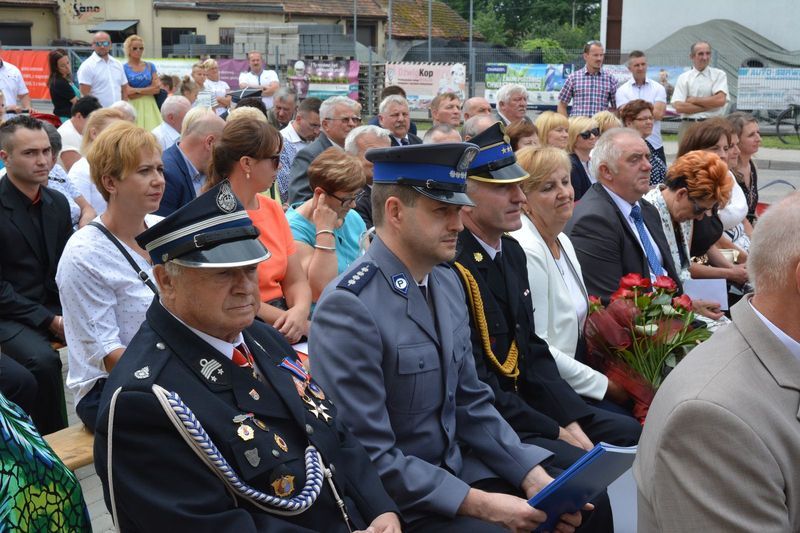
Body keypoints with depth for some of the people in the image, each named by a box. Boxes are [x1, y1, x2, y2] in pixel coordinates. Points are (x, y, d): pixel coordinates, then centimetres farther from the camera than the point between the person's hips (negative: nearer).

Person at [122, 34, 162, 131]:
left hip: (149, 106, 3)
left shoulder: (150, 66, 12)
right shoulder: (124, 68, 2)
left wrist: (137, 91, -5)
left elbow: (157, 88, 2)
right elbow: (128, 92, -7)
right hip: (133, 107, -3)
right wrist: (148, 89, -3)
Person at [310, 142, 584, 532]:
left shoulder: (446, 281, 3)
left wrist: (533, 475, -4)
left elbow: (470, 402, 8)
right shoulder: (349, 308, -22)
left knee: (581, 502, 0)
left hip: (455, 466, 7)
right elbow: (370, 458, -21)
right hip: (395, 500, -7)